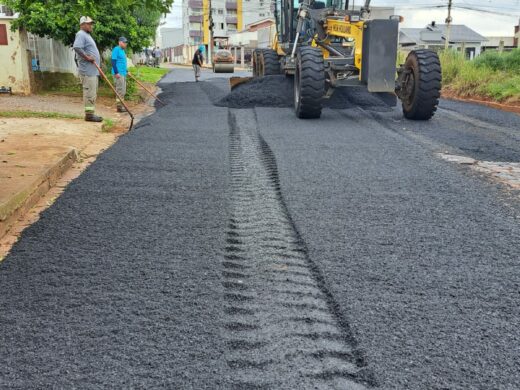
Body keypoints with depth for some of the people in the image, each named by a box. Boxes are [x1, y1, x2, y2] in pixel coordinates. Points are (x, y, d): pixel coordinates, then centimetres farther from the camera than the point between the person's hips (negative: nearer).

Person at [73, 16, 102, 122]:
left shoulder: (87, 35, 23)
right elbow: (76, 47, -26)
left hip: (93, 70, 11)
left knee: (93, 93, 12)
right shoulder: (81, 34, -9)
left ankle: (91, 113, 16)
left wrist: (96, 59, 15)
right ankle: (89, 114, -9)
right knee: (89, 92, -10)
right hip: (87, 70, -11)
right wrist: (87, 57, -22)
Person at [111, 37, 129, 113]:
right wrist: (116, 73, -21)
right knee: (120, 90, -9)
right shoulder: (116, 49, -11)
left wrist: (127, 71, 24)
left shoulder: (123, 50, 18)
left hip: (123, 73, 10)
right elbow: (113, 62, -17)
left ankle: (121, 106, 17)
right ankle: (119, 107, -6)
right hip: (119, 73, -10)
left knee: (123, 91, 11)